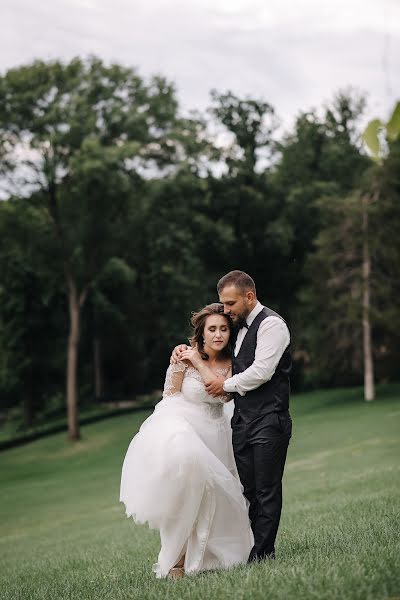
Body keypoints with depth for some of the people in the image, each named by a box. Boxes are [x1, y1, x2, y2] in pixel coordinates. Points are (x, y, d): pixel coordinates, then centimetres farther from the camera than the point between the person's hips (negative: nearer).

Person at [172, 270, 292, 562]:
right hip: (242, 420, 8)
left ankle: (263, 553, -1)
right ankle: (258, 548, 12)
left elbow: (261, 371, -18)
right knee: (251, 491, 8)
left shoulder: (271, 324, -9)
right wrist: (185, 347, 15)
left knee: (267, 490, -5)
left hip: (268, 421, -8)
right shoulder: (239, 327, 18)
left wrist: (226, 384, -5)